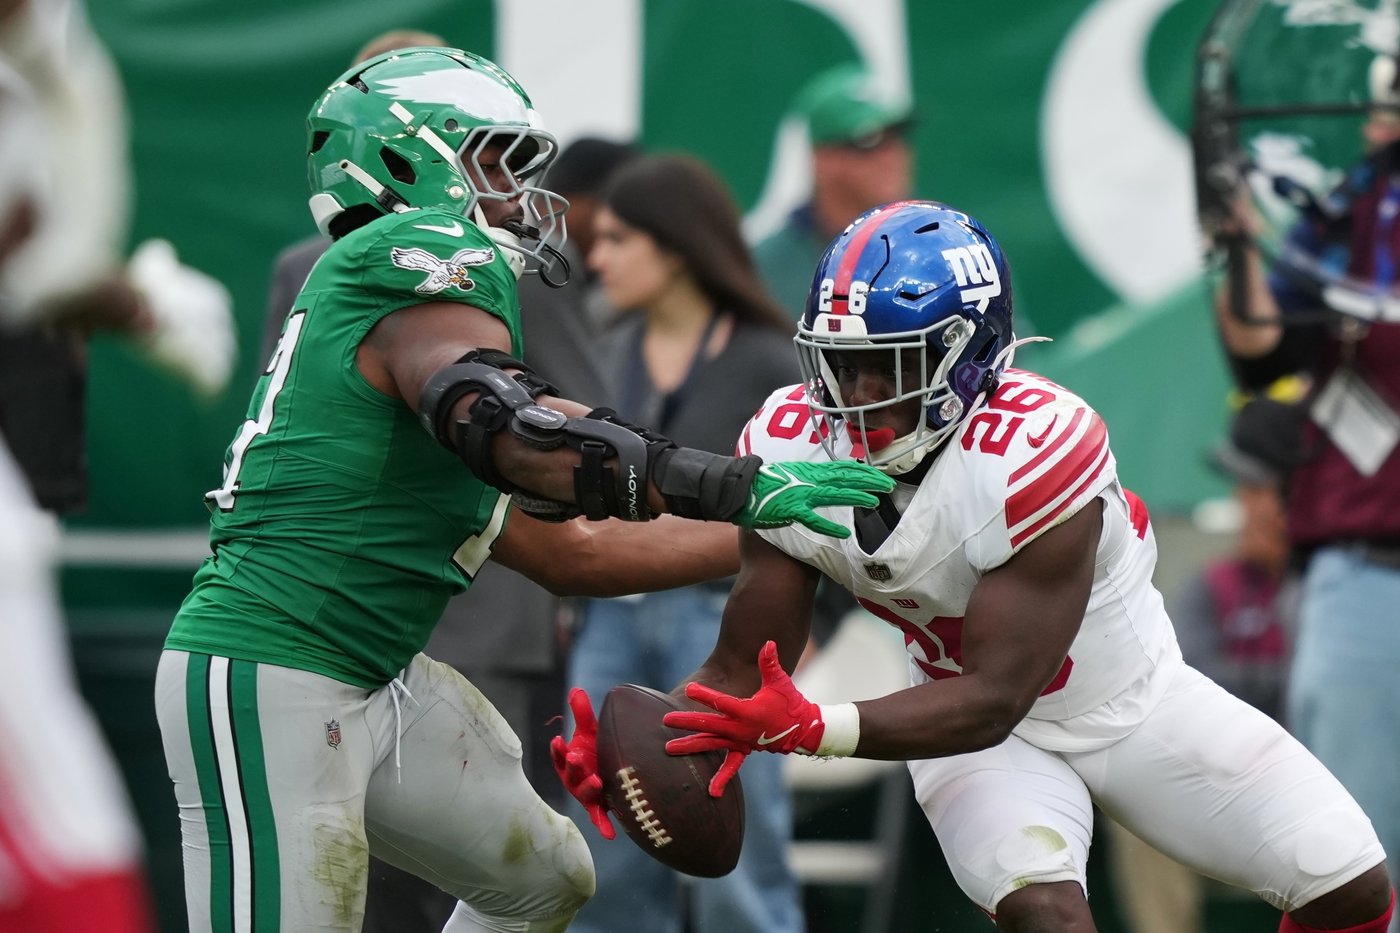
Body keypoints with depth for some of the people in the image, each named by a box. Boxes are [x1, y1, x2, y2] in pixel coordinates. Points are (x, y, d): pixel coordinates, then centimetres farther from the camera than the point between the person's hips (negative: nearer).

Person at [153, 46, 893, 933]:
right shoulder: (425, 257, -10)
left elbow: (568, 550, 22)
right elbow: (512, 436, -29)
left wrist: (773, 534, 21)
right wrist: (735, 487, -27)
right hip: (269, 682, -11)